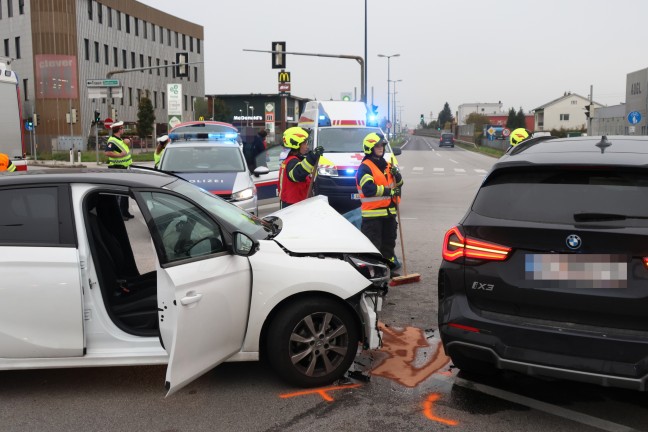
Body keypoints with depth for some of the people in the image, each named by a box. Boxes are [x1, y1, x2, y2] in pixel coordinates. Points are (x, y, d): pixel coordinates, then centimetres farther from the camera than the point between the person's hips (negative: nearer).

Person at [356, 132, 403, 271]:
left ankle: (389, 266, 27)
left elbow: (398, 185, 22)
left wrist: (397, 176, 0)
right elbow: (367, 189, -23)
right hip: (372, 214, -8)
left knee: (388, 242, 16)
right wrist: (388, 191, -21)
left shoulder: (386, 165, 16)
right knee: (373, 244, -6)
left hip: (389, 212, 8)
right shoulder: (365, 167, -10)